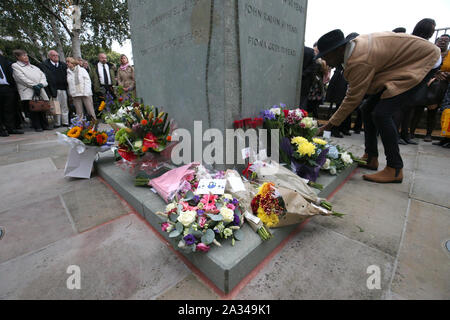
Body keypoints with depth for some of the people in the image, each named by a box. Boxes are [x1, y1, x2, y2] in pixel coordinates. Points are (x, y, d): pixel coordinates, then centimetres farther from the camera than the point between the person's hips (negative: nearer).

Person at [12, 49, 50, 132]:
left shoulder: (33, 67, 25)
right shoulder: (15, 66, 9)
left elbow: (42, 75, 13)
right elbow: (21, 78, -4)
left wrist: (41, 83, -7)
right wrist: (33, 85, -13)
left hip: (40, 91, 4)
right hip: (28, 93, -4)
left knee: (42, 109, -1)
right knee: (33, 110, -7)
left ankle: (45, 125, 5)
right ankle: (37, 126, -4)